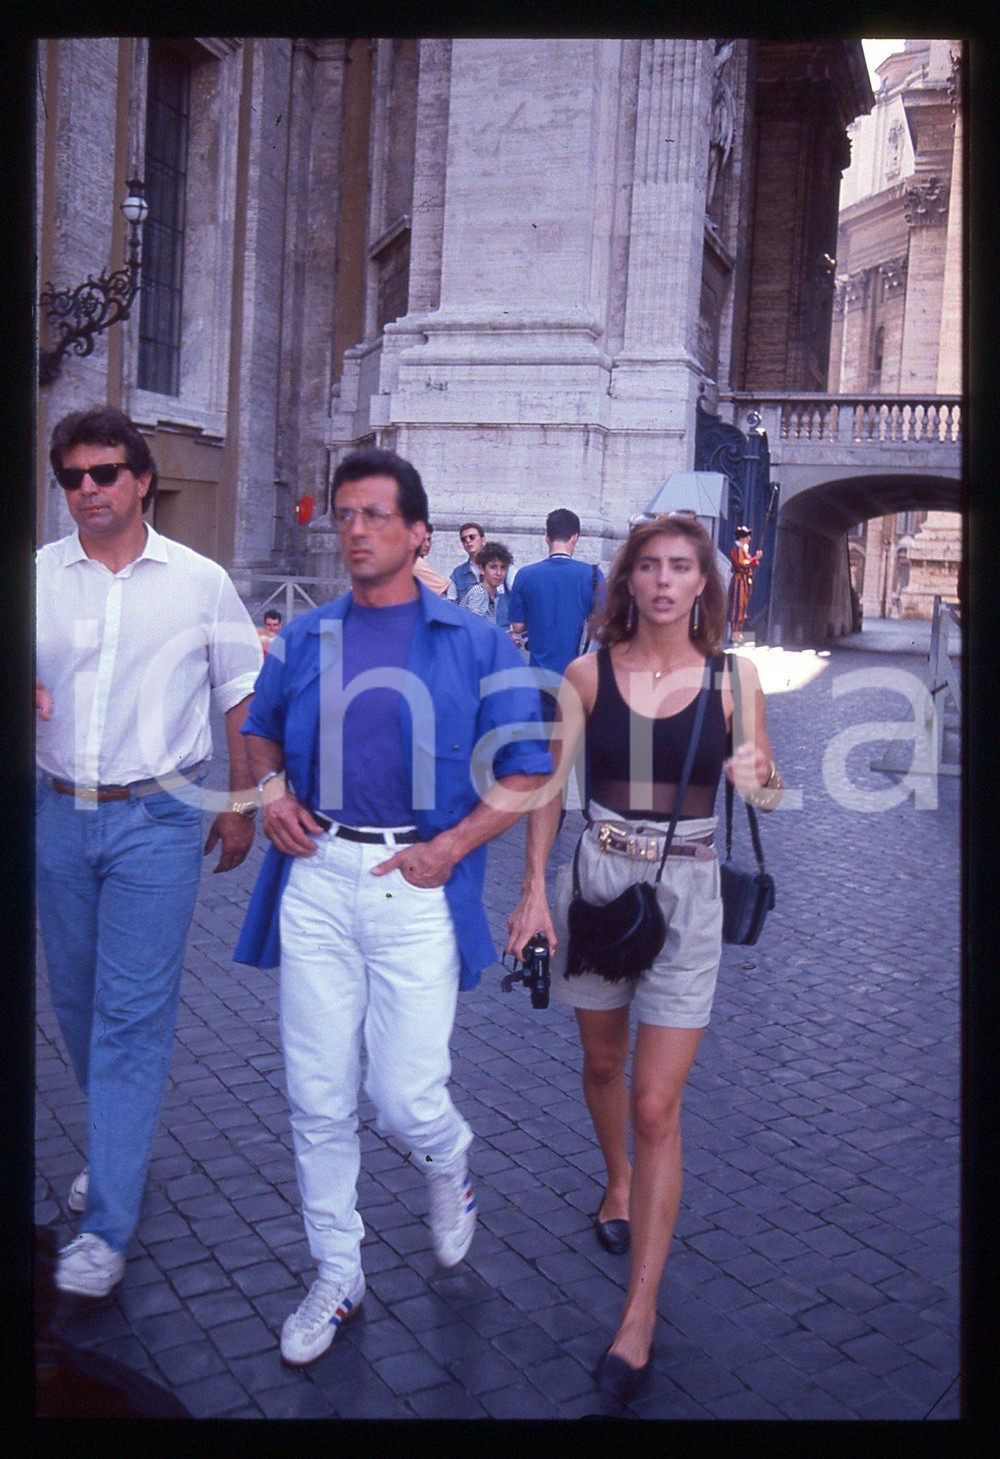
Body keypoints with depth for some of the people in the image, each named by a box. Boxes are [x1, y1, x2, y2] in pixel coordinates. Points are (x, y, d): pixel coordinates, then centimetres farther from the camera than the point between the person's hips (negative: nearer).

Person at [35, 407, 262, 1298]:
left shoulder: (199, 582, 0)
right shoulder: (37, 577, 4)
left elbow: (242, 697, 6)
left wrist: (242, 804, 4)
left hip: (156, 820, -3)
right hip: (60, 816, 4)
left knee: (132, 1015, -4)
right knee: (77, 1002, 15)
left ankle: (107, 1225, 4)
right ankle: (120, 1148, 38)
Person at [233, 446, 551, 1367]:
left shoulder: (477, 644, 2)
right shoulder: (305, 638, 11)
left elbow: (527, 773, 1)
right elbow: (262, 728, 26)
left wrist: (451, 846, -10)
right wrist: (271, 785, 4)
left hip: (415, 885, -3)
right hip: (316, 880, 3)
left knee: (405, 1098, 0)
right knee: (318, 1099, 8)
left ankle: (448, 1162, 38)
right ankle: (337, 1274, 29)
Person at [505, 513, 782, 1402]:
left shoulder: (732, 677, -4)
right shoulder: (590, 672, -4)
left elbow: (769, 786, 1)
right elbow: (550, 782, -4)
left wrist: (757, 777, -23)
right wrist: (535, 887, -11)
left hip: (685, 894, -2)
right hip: (596, 880, 2)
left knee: (658, 1106, -3)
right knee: (603, 1062, 22)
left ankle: (641, 1313, 7)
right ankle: (620, 1181, 53)